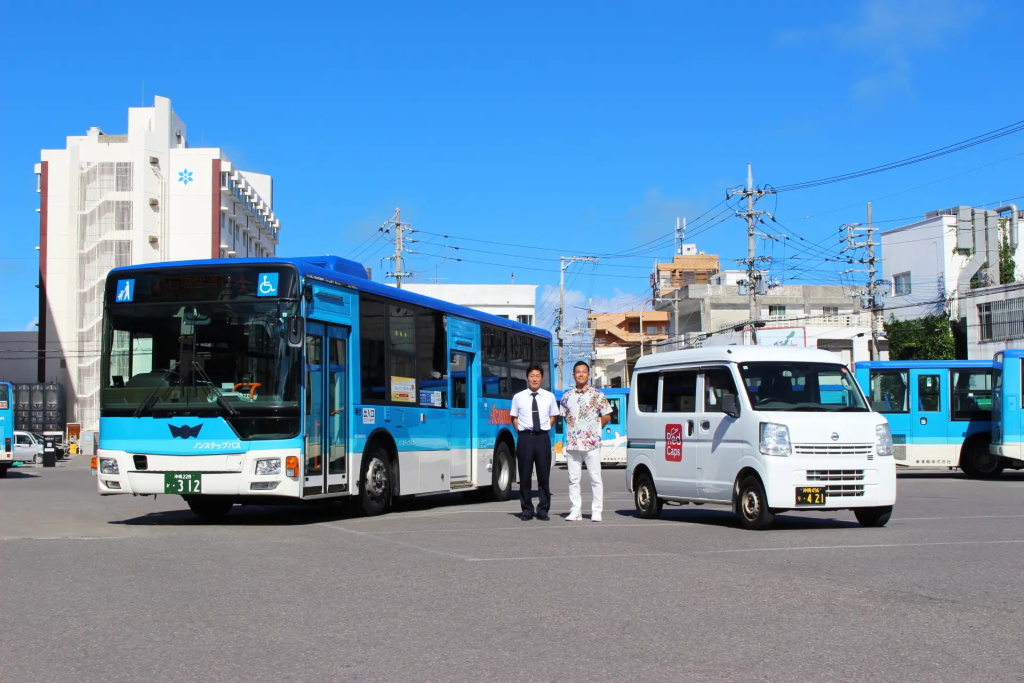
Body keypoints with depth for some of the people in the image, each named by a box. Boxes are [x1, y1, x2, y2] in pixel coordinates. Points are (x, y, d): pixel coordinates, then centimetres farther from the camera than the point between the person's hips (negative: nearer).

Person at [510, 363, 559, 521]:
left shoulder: (549, 397, 7)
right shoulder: (518, 397, 4)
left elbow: (553, 416, 17)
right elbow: (514, 418, 11)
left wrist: (546, 428, 4)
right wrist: (521, 433, 1)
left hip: (543, 437, 1)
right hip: (525, 437, -1)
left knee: (544, 475, 3)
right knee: (525, 475, 2)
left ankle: (543, 510, 10)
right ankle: (527, 510, 10)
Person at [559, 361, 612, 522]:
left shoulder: (597, 395, 0)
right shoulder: (567, 396, 10)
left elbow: (607, 416, 4)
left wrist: (594, 429, 2)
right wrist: (573, 430, 10)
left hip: (592, 443, -3)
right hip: (572, 443, 3)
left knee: (596, 478, -1)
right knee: (573, 479, 4)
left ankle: (597, 511, 3)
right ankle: (576, 511, 10)